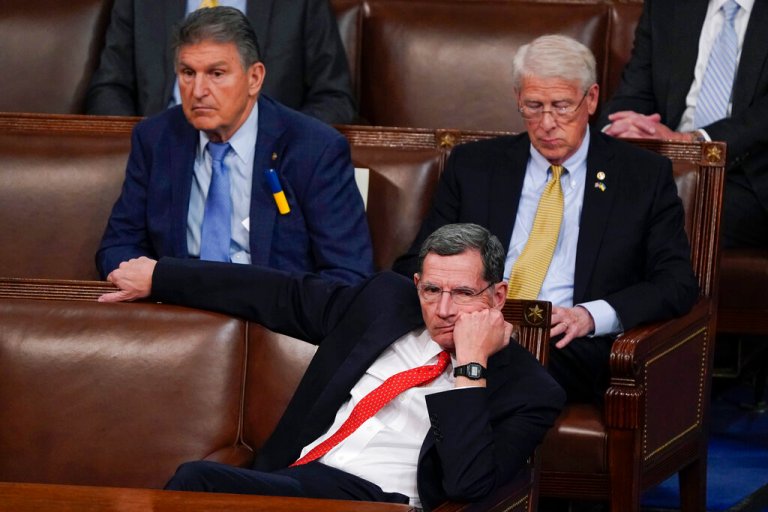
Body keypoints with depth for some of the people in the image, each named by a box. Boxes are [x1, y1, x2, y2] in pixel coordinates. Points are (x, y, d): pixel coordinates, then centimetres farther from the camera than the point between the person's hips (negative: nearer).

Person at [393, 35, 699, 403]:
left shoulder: (645, 176, 12)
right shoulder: (472, 166, 19)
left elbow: (677, 285, 5)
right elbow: (415, 266, 16)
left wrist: (591, 316, -13)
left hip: (571, 348, -3)